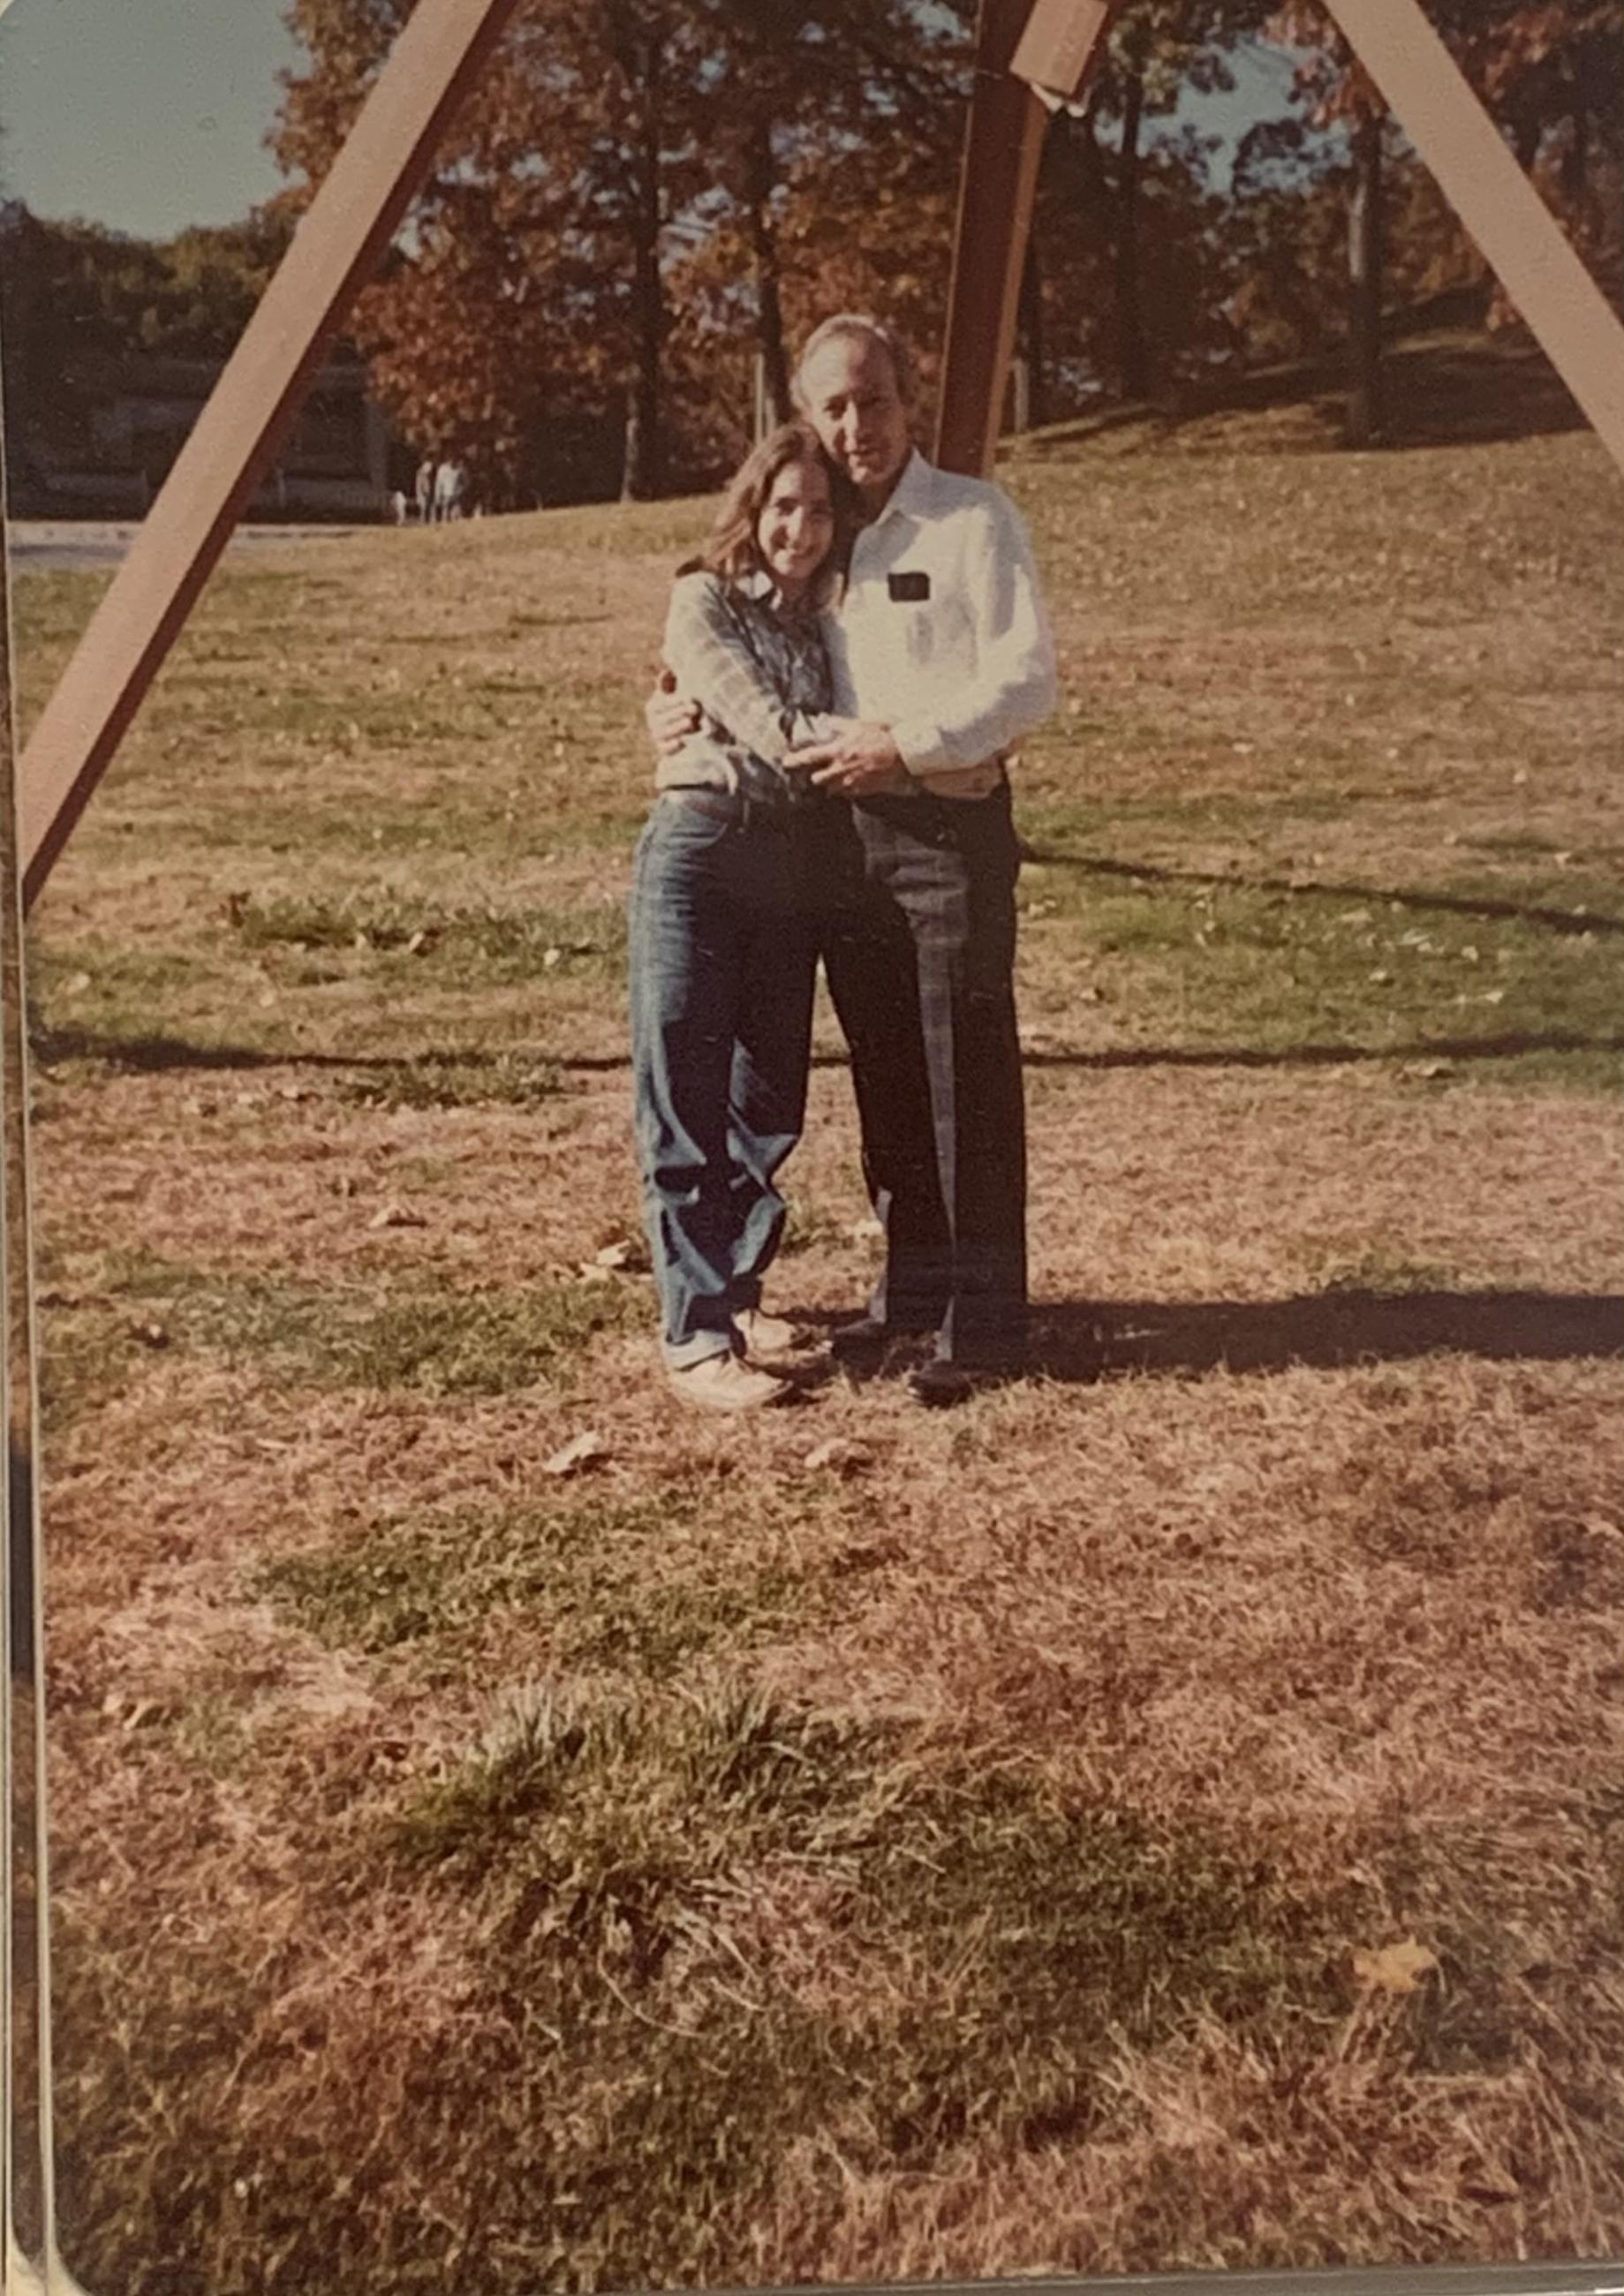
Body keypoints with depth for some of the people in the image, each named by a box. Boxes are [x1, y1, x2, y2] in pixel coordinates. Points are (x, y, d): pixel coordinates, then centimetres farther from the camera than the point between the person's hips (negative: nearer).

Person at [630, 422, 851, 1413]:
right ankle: (698, 1339, -5)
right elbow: (771, 730, -12)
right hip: (701, 854, -6)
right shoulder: (704, 600, 1)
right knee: (688, 1100, -6)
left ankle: (735, 1294, 24)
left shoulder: (820, 624, 19)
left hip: (793, 867, 6)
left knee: (770, 1099, 9)